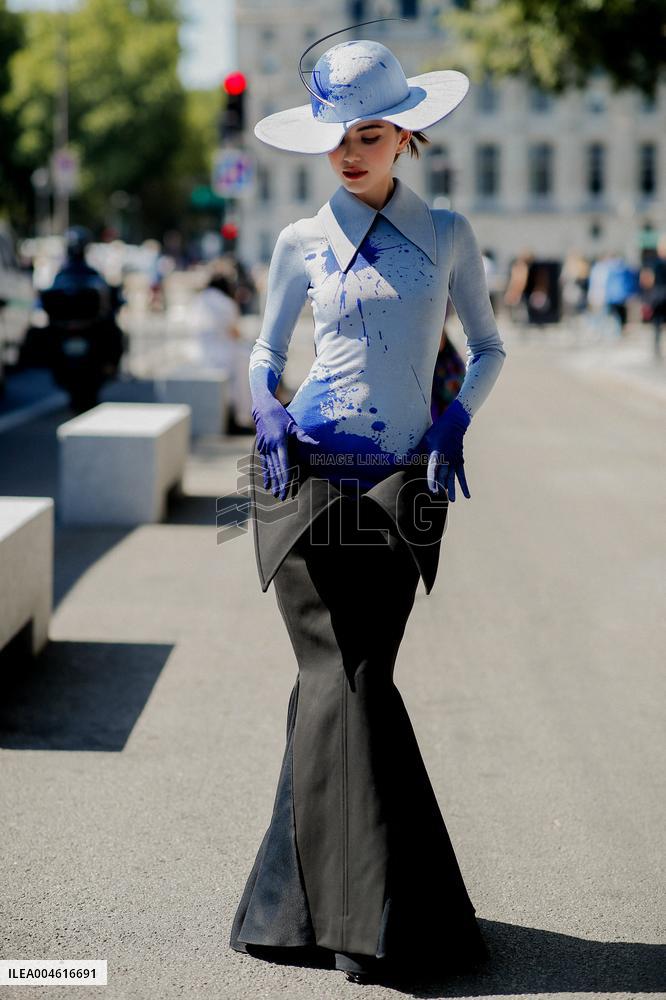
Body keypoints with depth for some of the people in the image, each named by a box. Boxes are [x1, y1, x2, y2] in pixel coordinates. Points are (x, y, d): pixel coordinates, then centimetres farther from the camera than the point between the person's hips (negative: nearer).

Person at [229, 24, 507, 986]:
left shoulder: (447, 235, 8)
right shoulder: (302, 242, 8)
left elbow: (489, 347, 13)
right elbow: (265, 349, 16)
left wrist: (455, 421, -5)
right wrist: (265, 409, -5)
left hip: (401, 483, 0)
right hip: (306, 472, 0)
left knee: (342, 682, -2)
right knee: (341, 677, -6)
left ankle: (306, 895, 13)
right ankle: (372, 913, 0)